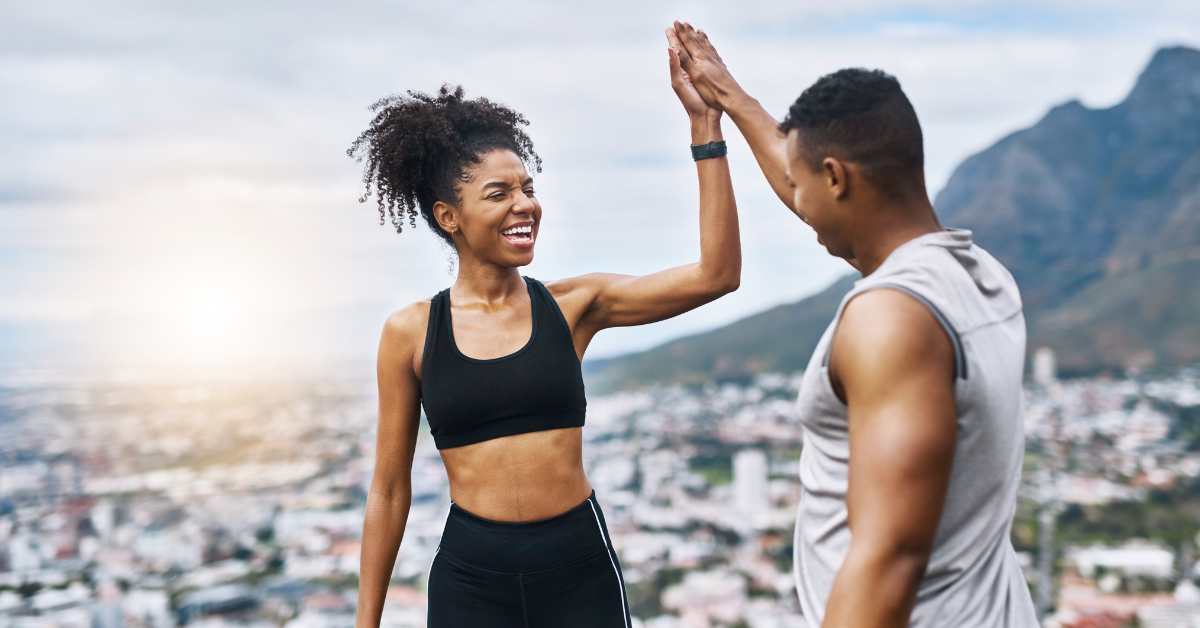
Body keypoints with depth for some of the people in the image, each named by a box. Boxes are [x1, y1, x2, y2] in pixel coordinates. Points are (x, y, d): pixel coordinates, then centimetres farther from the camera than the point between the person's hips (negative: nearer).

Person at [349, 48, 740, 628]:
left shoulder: (573, 305, -1)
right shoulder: (411, 333, -2)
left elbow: (716, 274, -10)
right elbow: (389, 488, 4)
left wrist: (704, 122, -12)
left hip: (580, 566, 1)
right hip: (470, 578, 0)